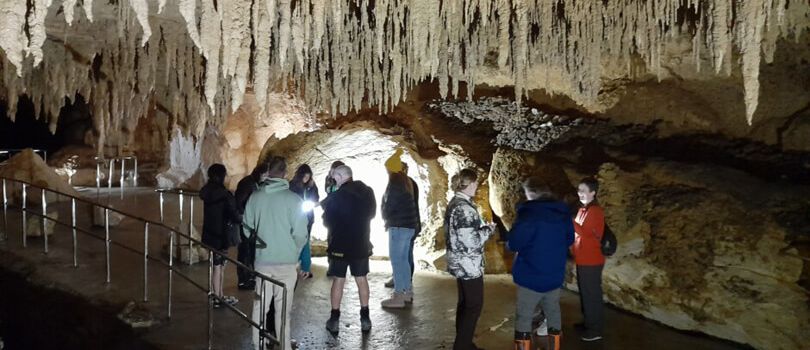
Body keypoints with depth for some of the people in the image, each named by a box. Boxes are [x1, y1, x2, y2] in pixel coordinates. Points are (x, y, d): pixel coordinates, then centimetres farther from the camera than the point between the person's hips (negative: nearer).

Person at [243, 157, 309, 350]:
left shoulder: (255, 197, -3)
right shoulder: (293, 199, -12)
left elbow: (247, 227, 5)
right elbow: (300, 234, -12)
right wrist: (295, 253, 7)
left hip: (262, 260, 3)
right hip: (286, 261, -3)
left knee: (260, 305, 13)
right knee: (283, 308, 6)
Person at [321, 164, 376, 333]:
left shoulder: (336, 196, -15)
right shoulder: (368, 192, -2)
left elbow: (327, 222, -6)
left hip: (340, 245, -4)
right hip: (362, 244, 4)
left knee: (338, 280, 6)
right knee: (361, 279, 12)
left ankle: (335, 319, 10)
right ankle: (365, 318, 16)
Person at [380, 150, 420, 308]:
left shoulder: (395, 182, -14)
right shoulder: (406, 181, 13)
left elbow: (389, 204, -14)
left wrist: (386, 218, 6)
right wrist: (390, 220, 12)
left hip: (399, 225, -9)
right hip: (409, 224, 9)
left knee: (396, 260, -6)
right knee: (403, 259, 15)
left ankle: (398, 297, -5)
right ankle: (407, 292, 20)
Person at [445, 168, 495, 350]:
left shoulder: (454, 203, 8)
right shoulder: (464, 207, -23)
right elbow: (471, 241, -25)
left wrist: (482, 227, 13)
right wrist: (488, 229, -11)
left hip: (459, 263, 10)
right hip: (469, 264, -10)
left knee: (464, 303, 18)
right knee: (474, 306, 1)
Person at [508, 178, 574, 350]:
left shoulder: (528, 213, -18)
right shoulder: (563, 212, 3)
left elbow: (514, 243, -19)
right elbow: (569, 239, 16)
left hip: (531, 276, -6)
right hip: (555, 275, 6)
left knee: (523, 317, 5)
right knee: (553, 312, 19)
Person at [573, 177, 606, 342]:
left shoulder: (596, 211, -16)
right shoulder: (583, 209, 13)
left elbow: (590, 235, -24)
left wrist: (571, 222, -25)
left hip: (591, 261, -9)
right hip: (582, 260, 9)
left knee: (592, 294, -1)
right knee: (585, 292, 18)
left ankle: (595, 330, 8)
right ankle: (588, 323, 31)